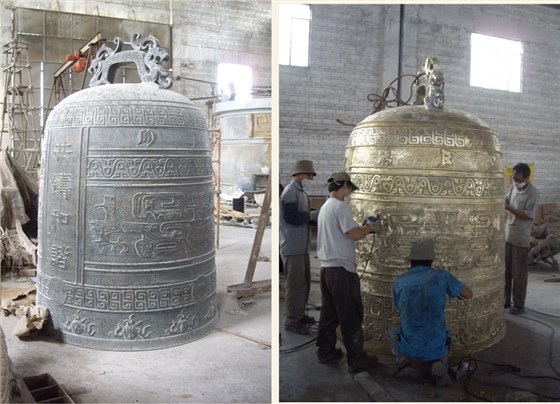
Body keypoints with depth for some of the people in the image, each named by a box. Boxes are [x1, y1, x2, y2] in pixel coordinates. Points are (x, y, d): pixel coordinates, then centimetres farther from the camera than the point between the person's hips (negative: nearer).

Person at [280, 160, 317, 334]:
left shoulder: (300, 192, 16)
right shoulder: (290, 192, -15)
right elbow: (291, 217, -22)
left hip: (302, 245, 10)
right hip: (292, 246, -10)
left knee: (304, 281, 17)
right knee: (295, 284, -3)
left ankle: (300, 314, 31)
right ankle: (292, 321, 7)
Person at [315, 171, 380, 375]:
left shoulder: (325, 207, 16)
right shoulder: (340, 206, -13)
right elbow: (354, 234, -20)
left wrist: (364, 227, 13)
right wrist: (370, 227, -2)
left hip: (326, 267, 9)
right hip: (341, 268, -9)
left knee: (329, 313, 17)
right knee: (350, 316, -2)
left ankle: (326, 351, 25)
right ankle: (357, 361, 5)